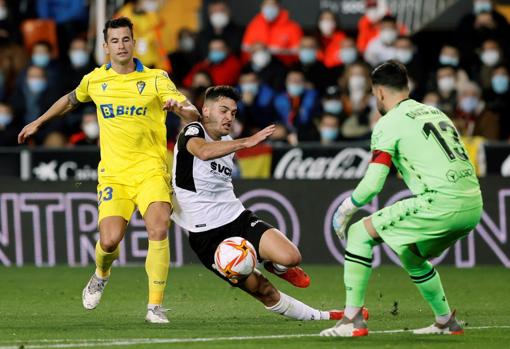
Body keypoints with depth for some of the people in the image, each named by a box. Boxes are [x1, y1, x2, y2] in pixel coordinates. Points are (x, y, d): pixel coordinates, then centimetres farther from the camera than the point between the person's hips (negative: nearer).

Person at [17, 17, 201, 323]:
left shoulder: (156, 79, 0)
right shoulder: (95, 80, 9)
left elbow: (193, 114, -8)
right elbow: (71, 100, 32)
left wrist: (180, 107, -31)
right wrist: (38, 122, 37)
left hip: (151, 170, -2)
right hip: (114, 173, 2)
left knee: (158, 230, -23)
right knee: (110, 240, -13)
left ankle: (155, 306, -14)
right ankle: (101, 275, 25)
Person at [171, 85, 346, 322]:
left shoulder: (228, 143, 14)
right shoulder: (192, 131, -10)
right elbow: (204, 151, -35)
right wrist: (247, 142, -43)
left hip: (238, 218, 6)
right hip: (207, 236, -6)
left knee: (291, 258, -20)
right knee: (265, 292, -12)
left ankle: (275, 266, 14)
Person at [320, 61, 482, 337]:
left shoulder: (389, 123, 0)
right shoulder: (434, 112, 23)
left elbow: (372, 184, -6)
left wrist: (344, 211, 10)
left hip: (441, 203, -8)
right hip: (473, 206, 8)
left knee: (359, 233, 3)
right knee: (412, 257, 31)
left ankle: (352, 320, -1)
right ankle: (446, 322, 32)